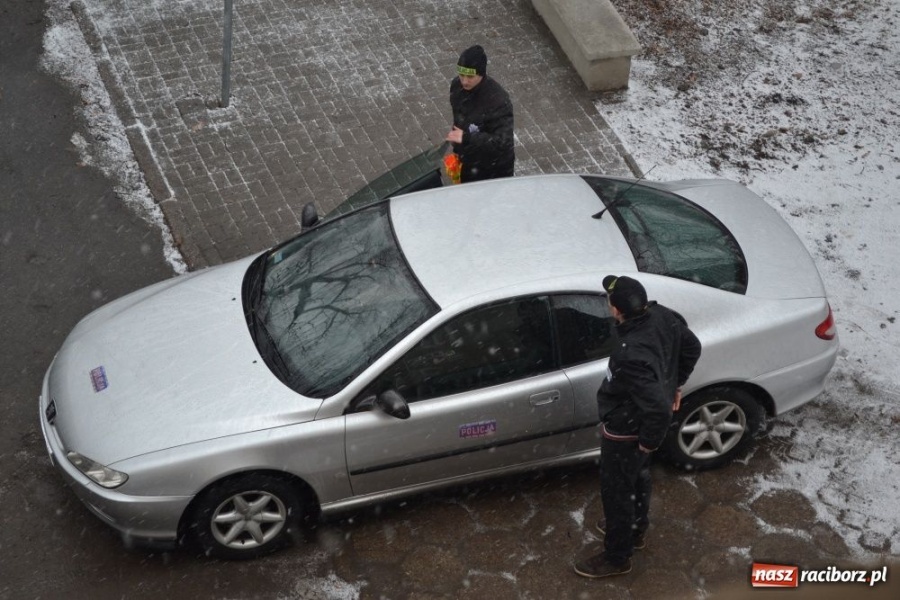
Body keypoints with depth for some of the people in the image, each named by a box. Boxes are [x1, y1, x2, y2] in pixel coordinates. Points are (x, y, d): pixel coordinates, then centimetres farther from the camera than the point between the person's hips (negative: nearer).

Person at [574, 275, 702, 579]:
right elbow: (691, 347, 1)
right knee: (638, 476, 31)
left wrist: (649, 441, -23)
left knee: (616, 490, 15)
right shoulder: (662, 316, -18)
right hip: (642, 420, 8)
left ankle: (616, 557, 37)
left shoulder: (631, 356, -43)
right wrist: (675, 384, 15)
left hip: (626, 430, -8)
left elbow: (659, 409, -42)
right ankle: (634, 529, 56)